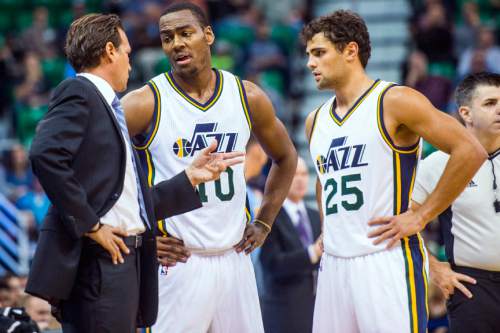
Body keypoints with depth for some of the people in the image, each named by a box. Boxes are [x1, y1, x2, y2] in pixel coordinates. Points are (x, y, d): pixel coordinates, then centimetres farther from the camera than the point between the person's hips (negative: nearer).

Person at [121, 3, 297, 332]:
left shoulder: (248, 97, 4)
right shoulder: (146, 103, -8)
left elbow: (285, 157, 21)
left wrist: (264, 223, 13)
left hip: (234, 258, 4)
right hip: (177, 262, -4)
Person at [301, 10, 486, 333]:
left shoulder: (394, 102, -7)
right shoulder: (316, 121, 15)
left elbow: (470, 151, -13)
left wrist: (421, 216, -13)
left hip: (387, 259, -7)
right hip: (334, 263, 7)